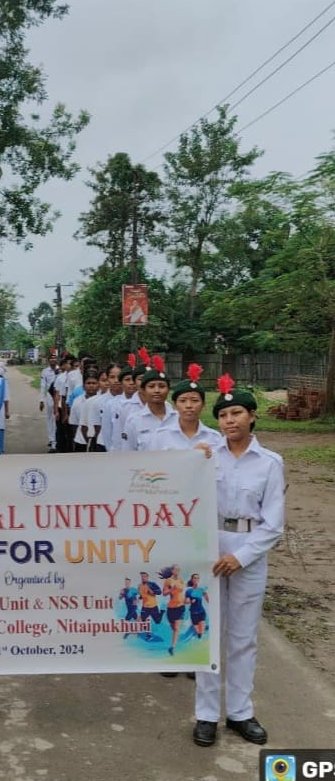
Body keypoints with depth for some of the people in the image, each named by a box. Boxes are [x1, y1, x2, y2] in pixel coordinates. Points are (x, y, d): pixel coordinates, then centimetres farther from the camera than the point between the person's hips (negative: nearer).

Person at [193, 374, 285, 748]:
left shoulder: (270, 462, -4)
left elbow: (273, 523, -5)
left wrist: (240, 556, -12)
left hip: (250, 552, 0)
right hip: (208, 547, 0)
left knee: (244, 636, 12)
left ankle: (240, 712, 27)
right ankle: (207, 714, 21)